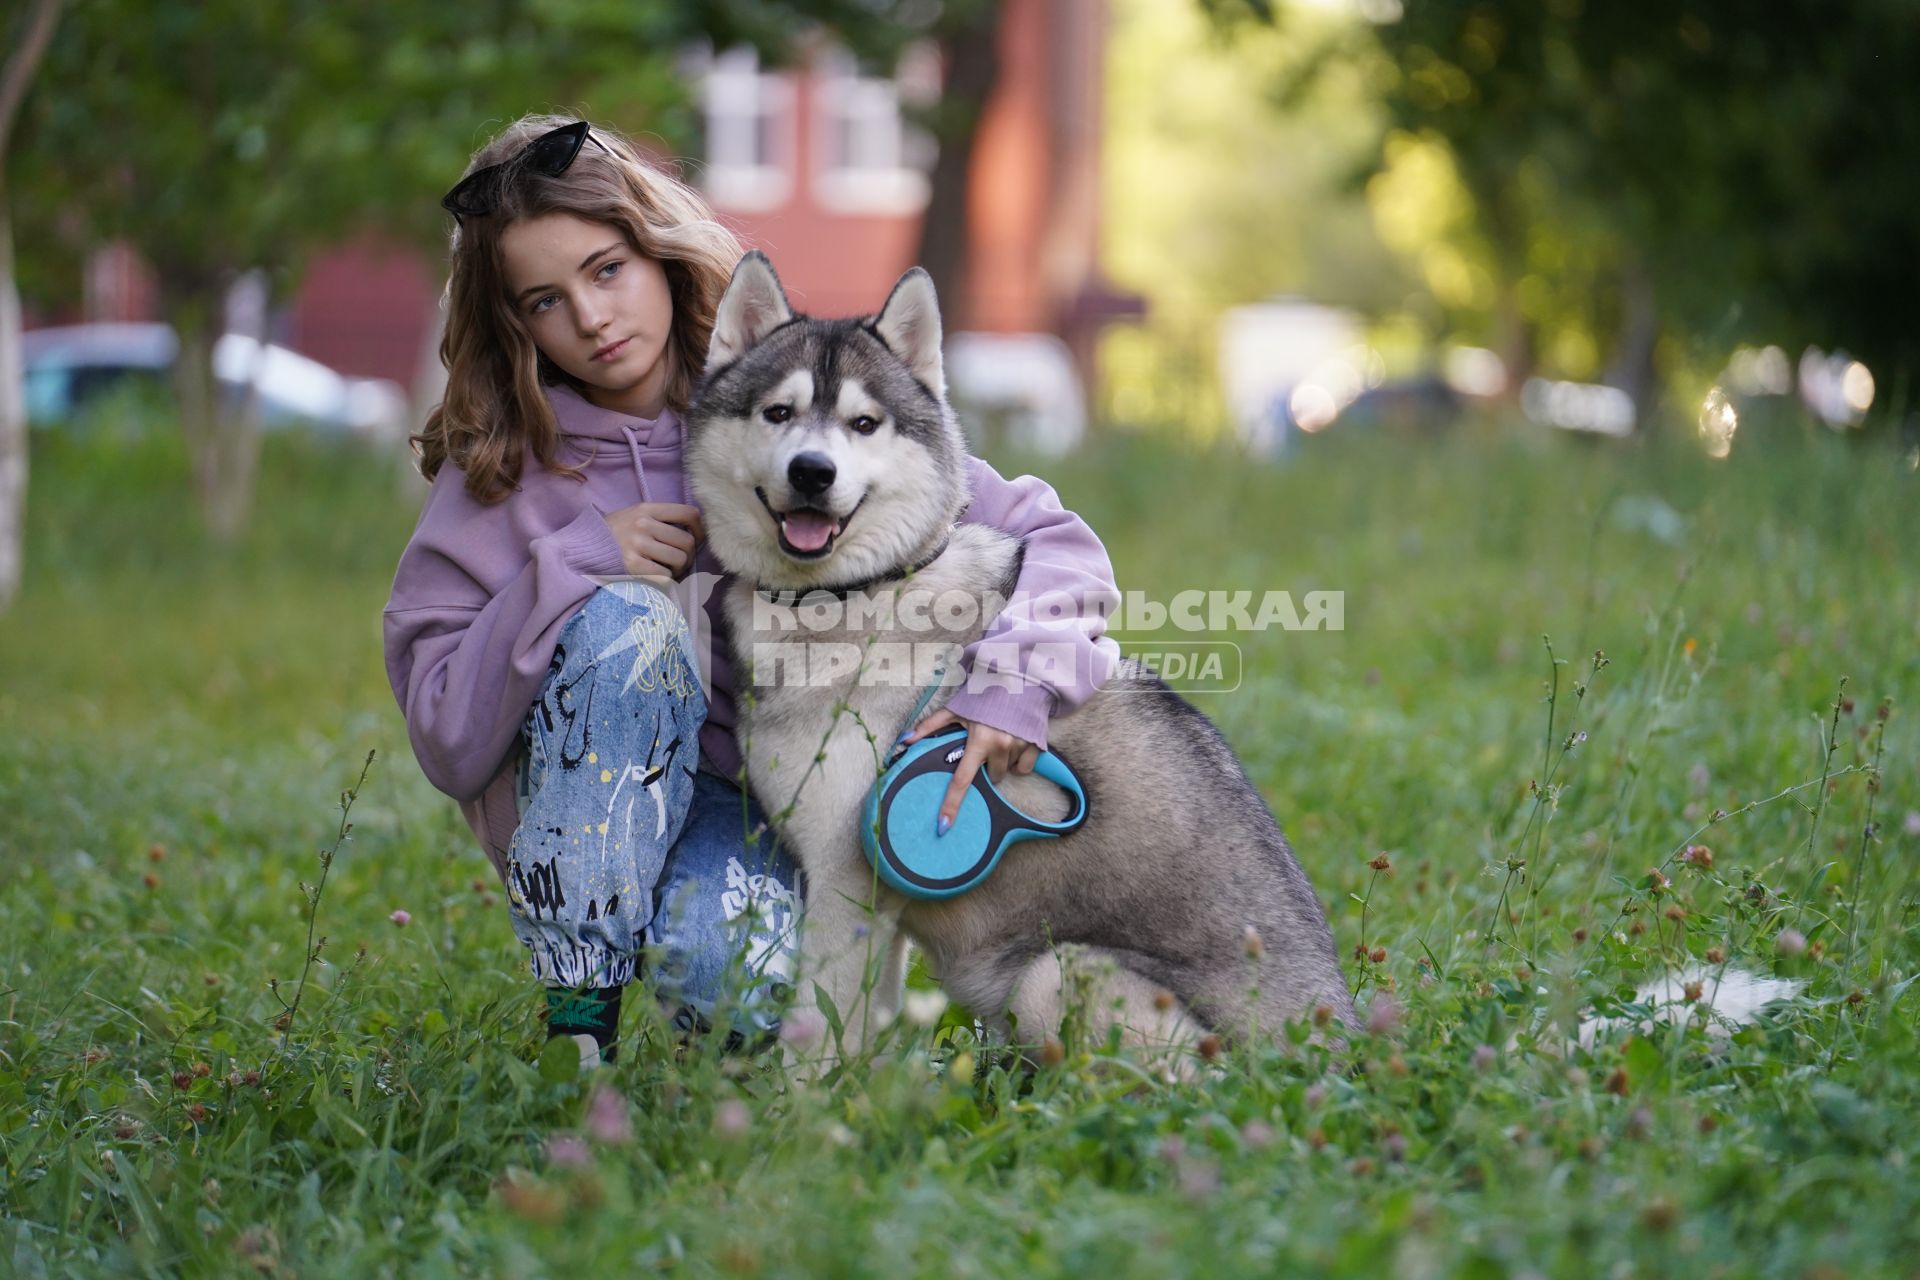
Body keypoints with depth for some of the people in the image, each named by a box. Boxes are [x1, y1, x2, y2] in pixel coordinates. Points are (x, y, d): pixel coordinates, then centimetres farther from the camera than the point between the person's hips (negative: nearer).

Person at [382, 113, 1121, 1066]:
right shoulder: (499, 471, -2)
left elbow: (1057, 546, -7)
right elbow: (444, 744, -8)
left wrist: (1015, 680, -27)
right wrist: (570, 568, -19)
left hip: (781, 820, -1)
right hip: (590, 839, 2)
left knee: (731, 973, -35)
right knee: (627, 618, -28)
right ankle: (577, 1024, -21)